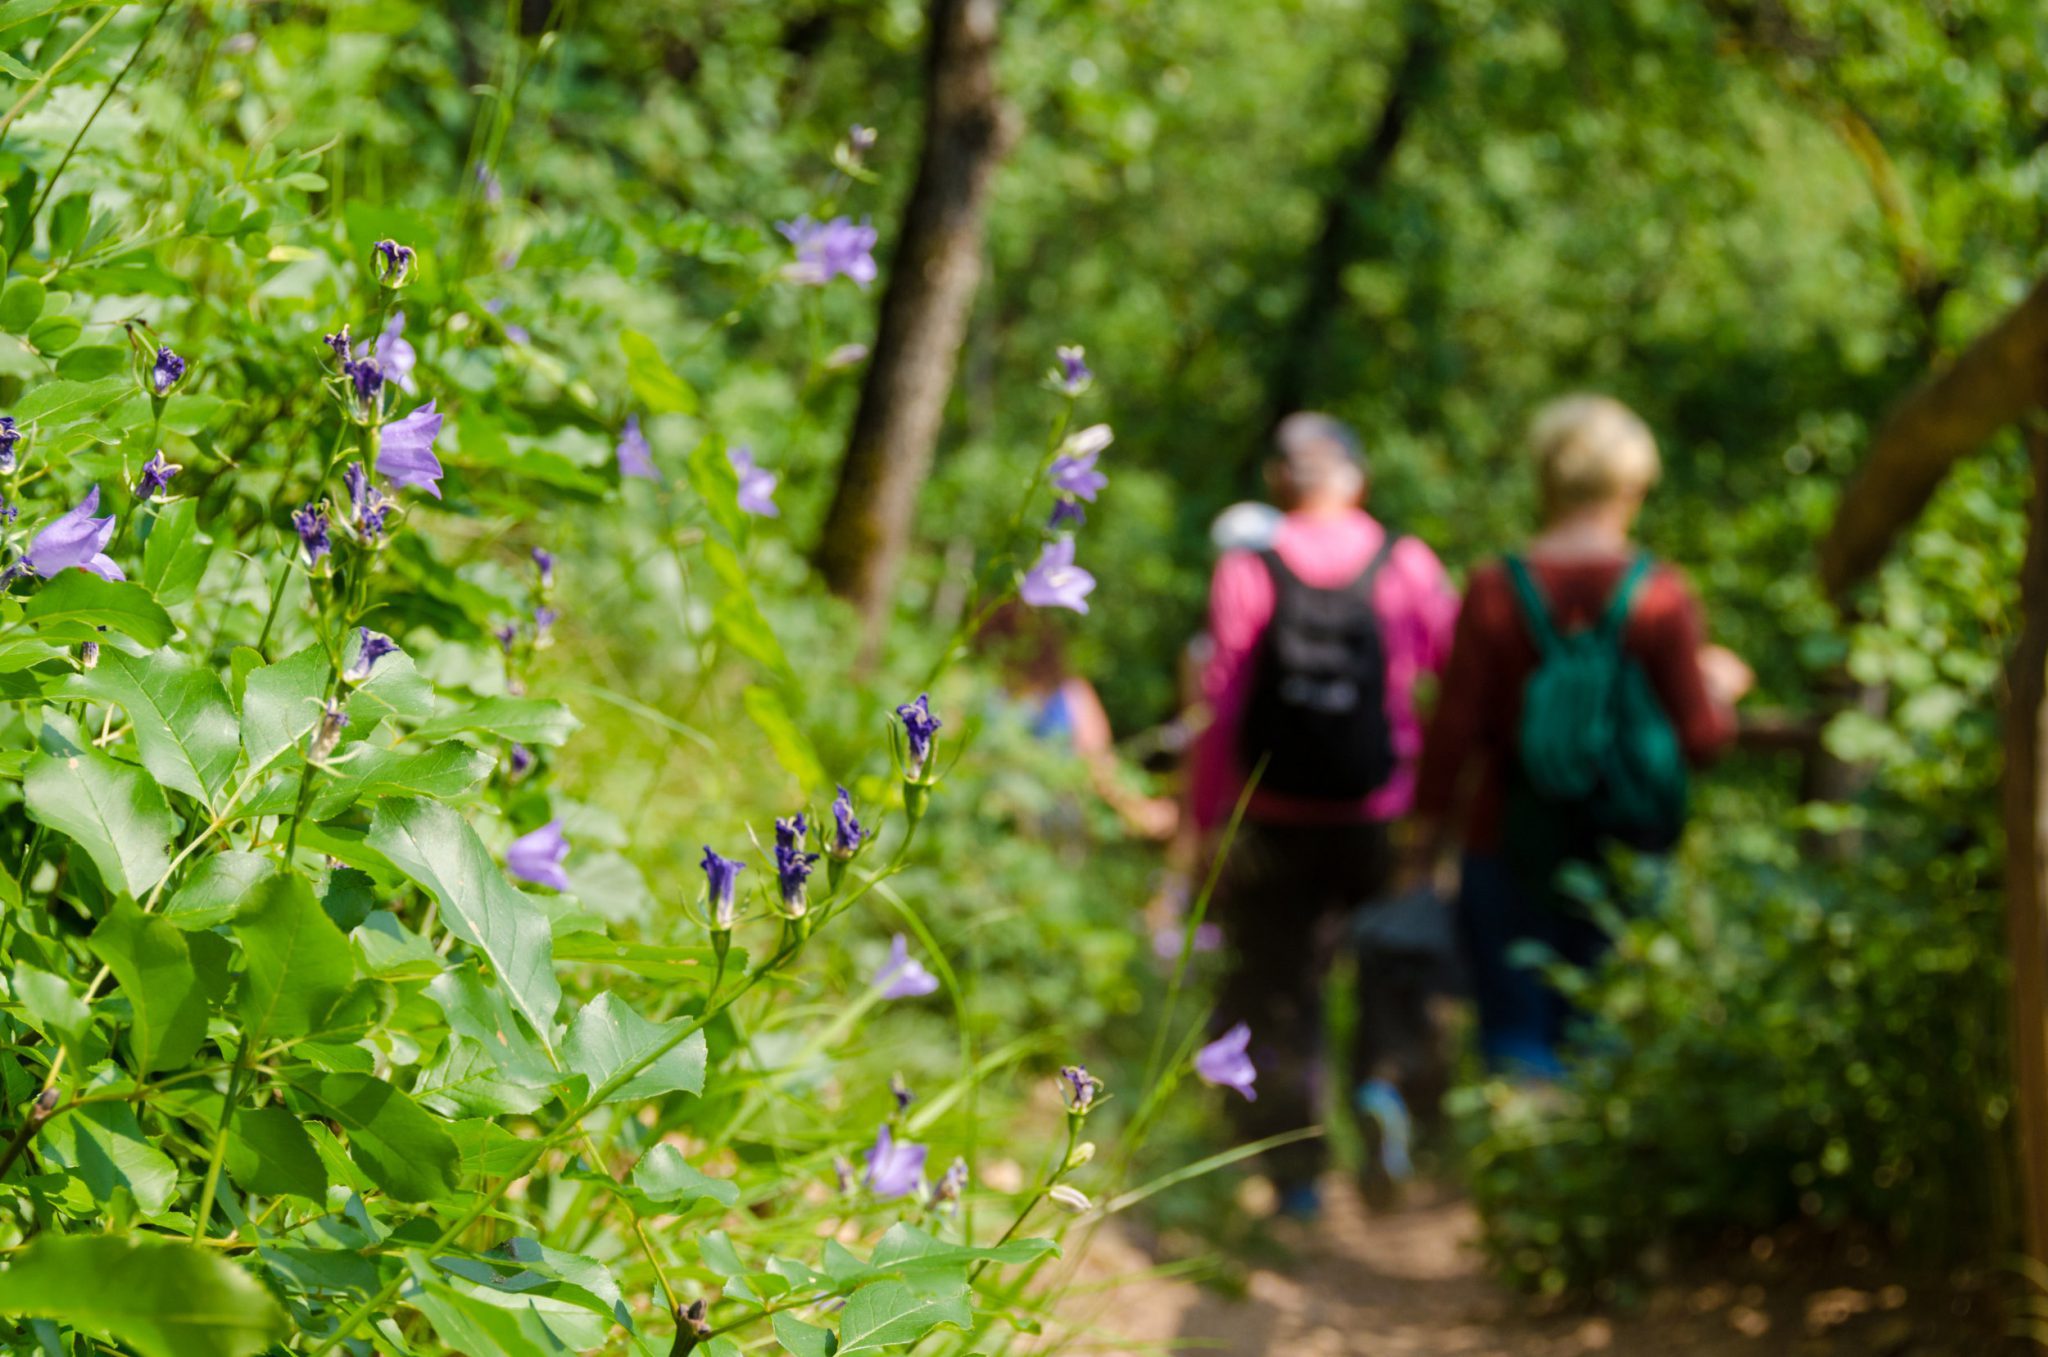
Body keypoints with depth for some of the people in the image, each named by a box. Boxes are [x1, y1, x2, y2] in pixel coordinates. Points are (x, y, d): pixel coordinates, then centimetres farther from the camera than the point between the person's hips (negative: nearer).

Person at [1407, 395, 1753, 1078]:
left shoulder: (1497, 590, -8)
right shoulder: (1661, 597, -8)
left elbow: (1455, 726, -6)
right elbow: (1701, 738, -5)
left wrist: (1430, 824, 7)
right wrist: (1719, 687, 16)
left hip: (1511, 849, -1)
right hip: (1622, 860, 1)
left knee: (1518, 1042, 3)